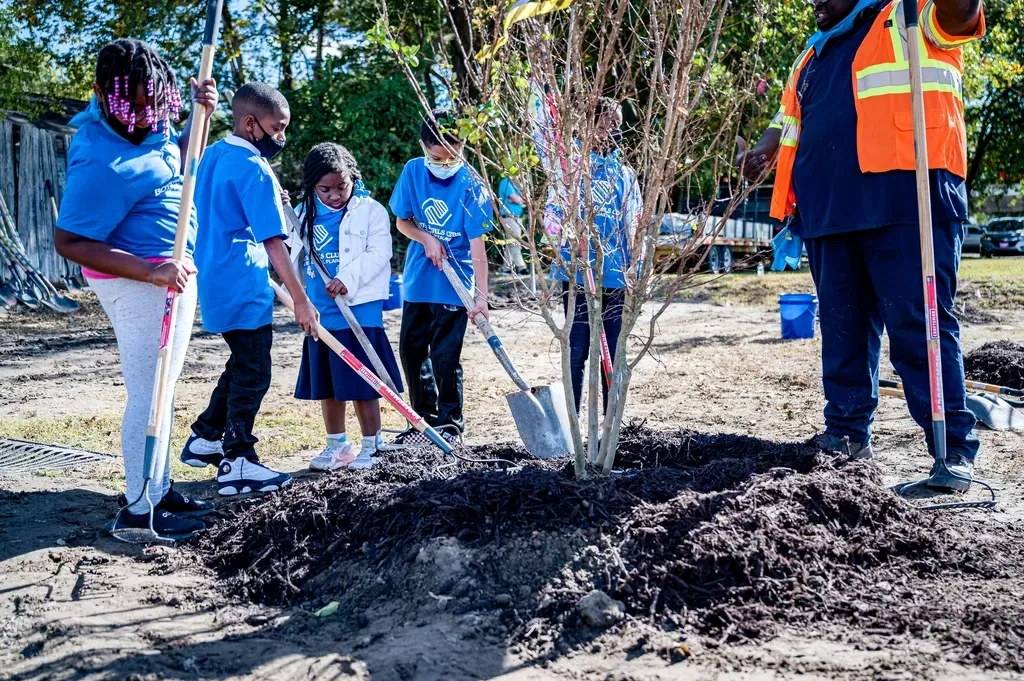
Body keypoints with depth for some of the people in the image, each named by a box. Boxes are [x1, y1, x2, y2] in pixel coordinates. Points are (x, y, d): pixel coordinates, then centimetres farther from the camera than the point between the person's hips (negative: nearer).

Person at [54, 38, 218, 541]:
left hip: (172, 272, 10)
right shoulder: (101, 163, -25)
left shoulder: (146, 123, 2)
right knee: (149, 392, -5)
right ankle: (139, 508, 6)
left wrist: (199, 114, 5)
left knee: (161, 387, 17)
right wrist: (149, 271, -31)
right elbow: (68, 242, -24)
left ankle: (160, 490, 29)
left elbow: (178, 158, 24)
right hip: (138, 282, -10)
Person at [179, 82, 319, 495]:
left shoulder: (211, 156, 12)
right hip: (242, 288, -9)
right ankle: (237, 464, 3)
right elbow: (273, 242, -20)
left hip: (212, 282, 9)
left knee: (241, 363, 22)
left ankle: (205, 439, 30)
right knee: (253, 374, -1)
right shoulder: (256, 170, -16)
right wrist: (300, 299, -20)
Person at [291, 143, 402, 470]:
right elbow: (296, 254, 21)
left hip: (360, 310, -5)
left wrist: (348, 278, -21)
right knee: (326, 384, 12)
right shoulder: (306, 214, 11)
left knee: (362, 384, 0)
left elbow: (379, 254, -10)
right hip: (321, 313, 5)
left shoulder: (371, 211, -3)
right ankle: (337, 445, 25)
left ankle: (369, 447, 12)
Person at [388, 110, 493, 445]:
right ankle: (424, 419, 26)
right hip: (417, 279, 5)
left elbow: (477, 244, -19)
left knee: (445, 356, -4)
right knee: (411, 351, 11)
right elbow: (402, 221, 6)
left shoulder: (471, 185, -16)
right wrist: (426, 239, -15)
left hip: (453, 284, -5)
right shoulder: (413, 171, -5)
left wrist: (481, 296, -24)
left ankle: (449, 422, 13)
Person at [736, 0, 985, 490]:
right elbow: (788, 122, 32)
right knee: (842, 330, 9)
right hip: (830, 212, 7)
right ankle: (847, 433, 19)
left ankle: (954, 452, -7)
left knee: (918, 328, -10)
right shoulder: (812, 58, 27)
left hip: (906, 206, -7)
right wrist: (761, 154, 13)